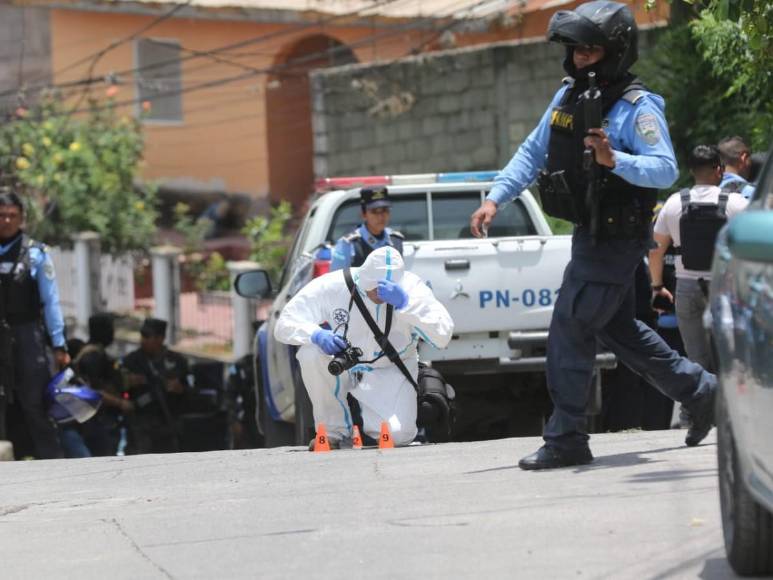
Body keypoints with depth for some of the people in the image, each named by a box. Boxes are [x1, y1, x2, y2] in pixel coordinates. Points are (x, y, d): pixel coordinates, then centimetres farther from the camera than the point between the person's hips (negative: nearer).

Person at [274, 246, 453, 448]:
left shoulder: (410, 287, -19)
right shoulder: (333, 286, -20)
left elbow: (442, 337, -30)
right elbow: (284, 325, -19)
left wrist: (405, 302, -42)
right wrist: (316, 335, -41)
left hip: (389, 371, 0)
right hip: (342, 366, 0)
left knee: (399, 434, -25)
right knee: (311, 353, -32)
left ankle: (362, 412, 14)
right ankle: (335, 431, -10)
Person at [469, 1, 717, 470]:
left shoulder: (638, 107, -17)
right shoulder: (569, 97, 8)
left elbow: (666, 169, -25)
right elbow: (532, 153, 13)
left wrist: (614, 160, -40)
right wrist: (495, 198, 3)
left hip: (617, 241, -9)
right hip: (591, 236, 9)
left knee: (569, 330, -9)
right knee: (620, 330, 18)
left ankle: (566, 440, -3)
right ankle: (700, 391, 32)